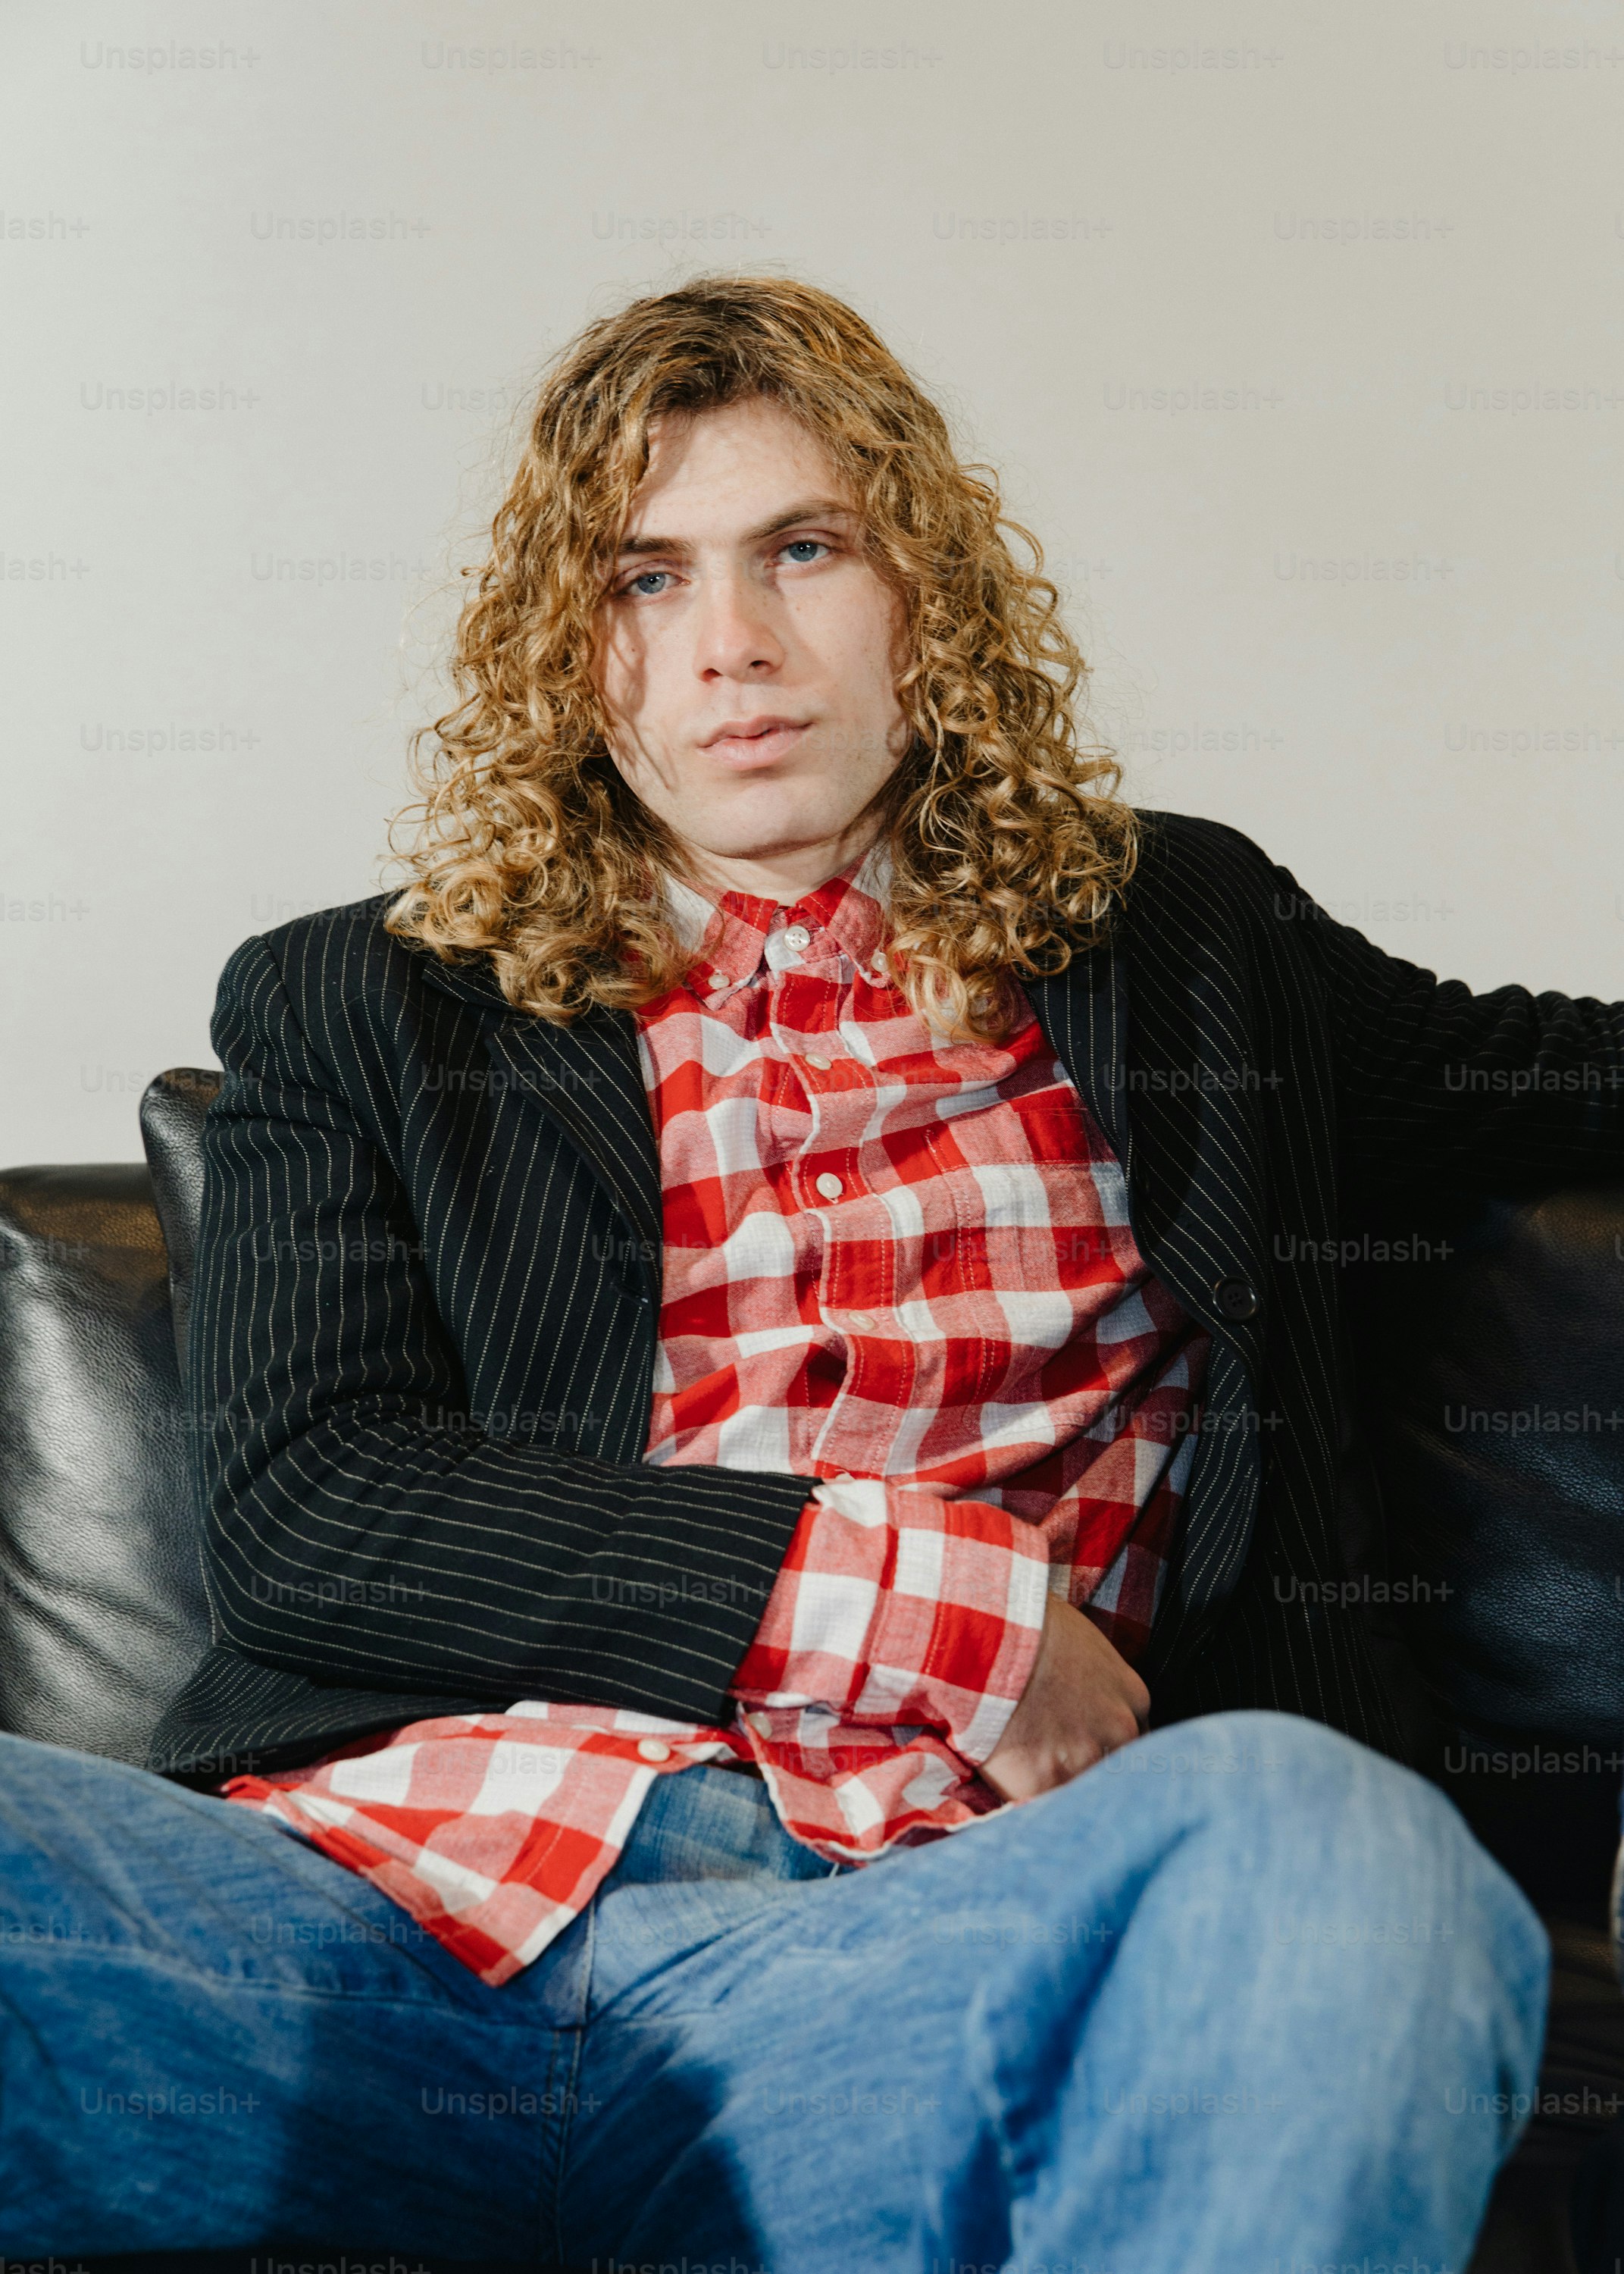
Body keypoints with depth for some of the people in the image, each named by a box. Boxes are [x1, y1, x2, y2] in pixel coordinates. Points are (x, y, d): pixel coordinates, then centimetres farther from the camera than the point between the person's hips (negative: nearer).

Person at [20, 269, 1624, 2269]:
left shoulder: (1175, 945, 24)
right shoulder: (350, 1016, 18)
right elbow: (295, 1509, 4)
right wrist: (914, 1591, -3)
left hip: (921, 1936, 1)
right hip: (402, 1878, 0)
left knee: (1323, 1834, -35)